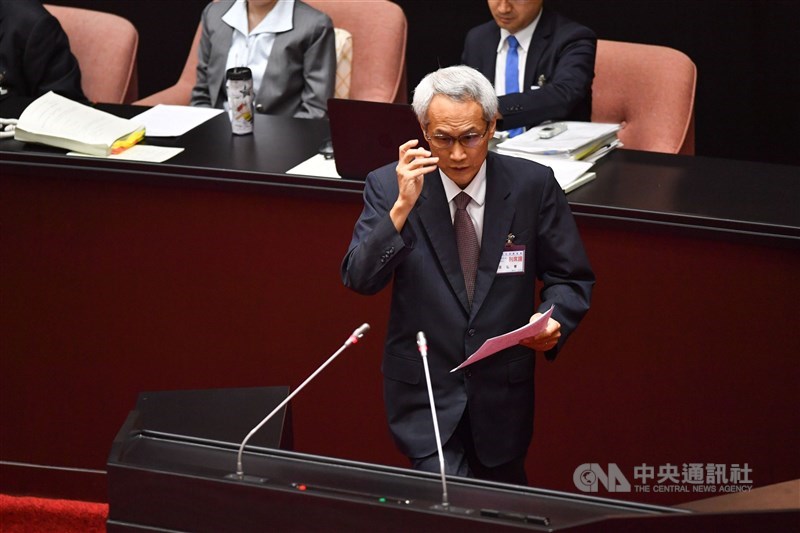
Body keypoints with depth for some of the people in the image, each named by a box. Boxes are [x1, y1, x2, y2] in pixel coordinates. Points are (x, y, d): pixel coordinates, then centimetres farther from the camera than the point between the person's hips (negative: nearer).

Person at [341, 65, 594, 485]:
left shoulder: (532, 185, -7)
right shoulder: (389, 186, -8)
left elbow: (571, 279, 1)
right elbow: (359, 279, -16)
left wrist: (553, 321, -20)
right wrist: (403, 206, -27)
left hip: (503, 392, 2)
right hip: (424, 391, -2)